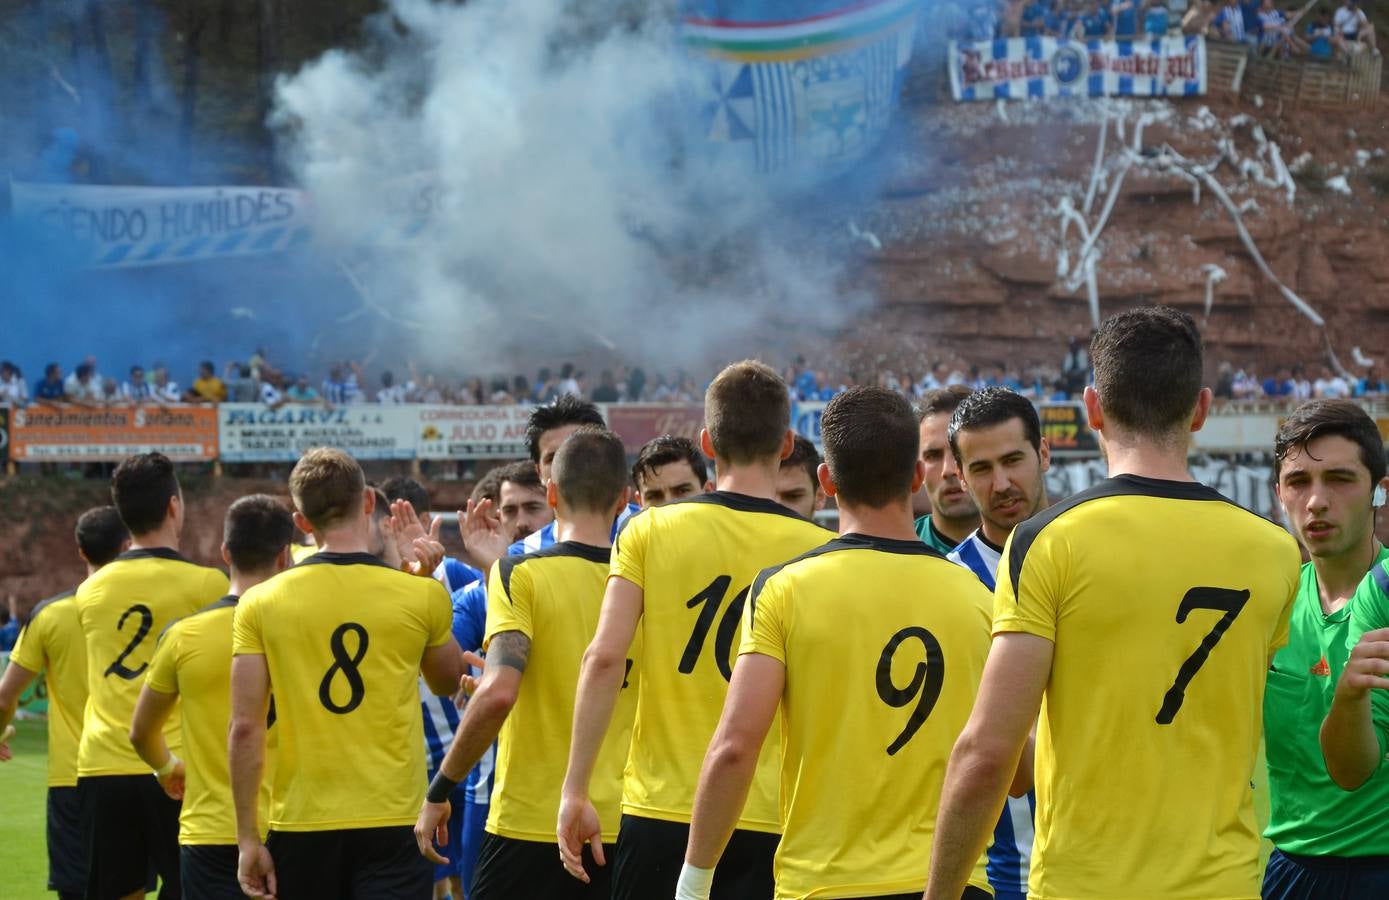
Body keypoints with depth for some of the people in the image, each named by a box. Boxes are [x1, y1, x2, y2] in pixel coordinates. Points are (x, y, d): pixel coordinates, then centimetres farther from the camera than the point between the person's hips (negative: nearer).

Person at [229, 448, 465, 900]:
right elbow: (448, 681, 19)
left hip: (301, 828, 1)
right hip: (394, 825, -1)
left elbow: (245, 730, -3)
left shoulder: (259, 604, -1)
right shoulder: (421, 596, -1)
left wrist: (248, 838, 3)